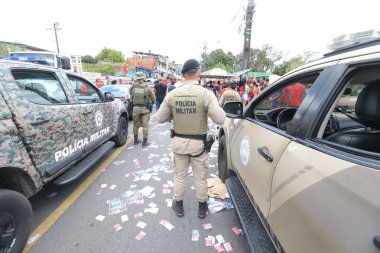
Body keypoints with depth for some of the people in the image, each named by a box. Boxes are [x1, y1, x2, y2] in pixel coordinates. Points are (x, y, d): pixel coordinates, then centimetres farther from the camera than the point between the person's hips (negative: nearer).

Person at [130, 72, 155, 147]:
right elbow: (153, 98, 0)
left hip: (135, 108, 3)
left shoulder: (133, 87, -3)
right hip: (144, 108, -3)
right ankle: (145, 142, 8)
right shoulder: (147, 88, -9)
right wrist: (152, 102, 21)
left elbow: (131, 97, 9)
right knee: (145, 125, 4)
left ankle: (136, 140, 30)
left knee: (136, 125, 17)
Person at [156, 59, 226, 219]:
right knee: (200, 178, 17)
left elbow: (160, 118, 1)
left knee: (179, 176, 21)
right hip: (198, 143, -2)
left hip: (179, 141, 2)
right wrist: (216, 107, 3)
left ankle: (179, 205, 40)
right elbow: (220, 119, -16)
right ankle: (202, 207, 37)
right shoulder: (205, 93, -16)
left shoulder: (172, 94, -6)